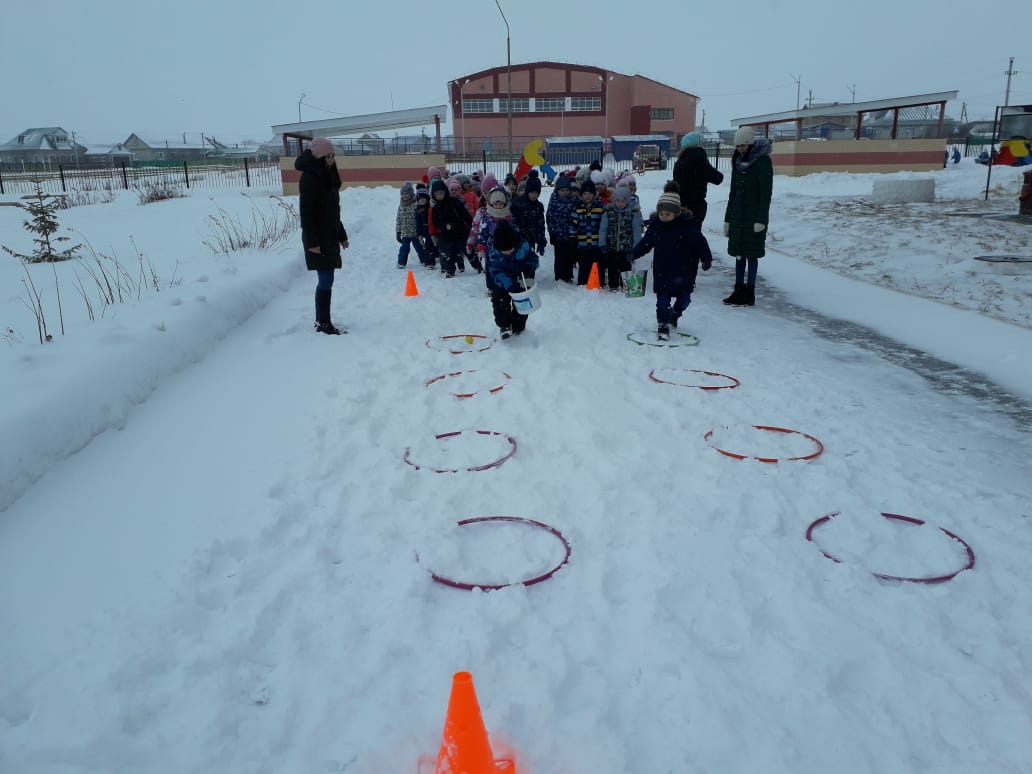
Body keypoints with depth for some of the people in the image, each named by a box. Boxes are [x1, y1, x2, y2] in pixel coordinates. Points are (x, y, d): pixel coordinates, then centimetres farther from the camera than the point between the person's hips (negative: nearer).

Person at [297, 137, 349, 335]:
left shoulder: (328, 176, 15)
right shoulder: (309, 177, -12)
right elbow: (306, 211, -17)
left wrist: (341, 235, 20)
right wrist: (312, 241, -21)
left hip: (330, 236, 9)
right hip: (318, 238, -9)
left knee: (326, 280, 11)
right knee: (326, 280, -8)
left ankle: (321, 321, 18)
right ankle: (324, 323, -2)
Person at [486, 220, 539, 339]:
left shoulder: (523, 246, -25)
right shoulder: (493, 253, -29)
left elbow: (534, 258, -8)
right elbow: (496, 272, -35)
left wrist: (529, 266, -32)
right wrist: (509, 285, -49)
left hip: (521, 281, 2)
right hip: (501, 284, -1)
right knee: (500, 302, -17)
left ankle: (518, 327, 23)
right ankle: (504, 325, -4)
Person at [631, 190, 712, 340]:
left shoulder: (688, 225, -9)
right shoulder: (655, 226, -1)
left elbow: (700, 243, -6)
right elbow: (645, 242, 11)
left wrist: (706, 259, -11)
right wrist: (633, 254, 6)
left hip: (683, 271, -1)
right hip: (662, 272, 1)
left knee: (684, 298, 8)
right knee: (663, 300, -2)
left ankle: (674, 314, 38)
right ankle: (663, 326, 9)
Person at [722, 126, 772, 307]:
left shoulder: (763, 161, -9)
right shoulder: (738, 161, 11)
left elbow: (766, 193, -12)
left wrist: (761, 219, -18)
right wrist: (727, 218, 13)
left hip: (754, 216, -6)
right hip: (738, 215, 6)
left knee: (751, 255, -3)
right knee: (738, 254, 8)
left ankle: (749, 294, 2)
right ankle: (739, 290, 15)